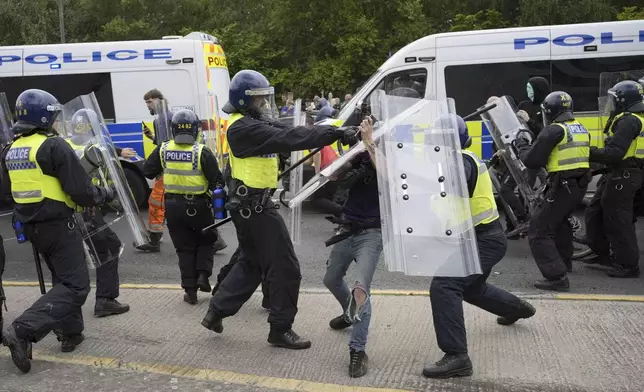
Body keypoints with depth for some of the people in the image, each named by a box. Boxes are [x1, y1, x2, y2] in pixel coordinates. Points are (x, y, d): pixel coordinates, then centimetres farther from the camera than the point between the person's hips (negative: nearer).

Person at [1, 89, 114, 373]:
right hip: (58, 225, -9)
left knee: (63, 279, 22)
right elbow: (81, 191, -18)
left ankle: (71, 334, 28)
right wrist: (106, 194, 0)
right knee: (75, 286, -3)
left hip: (31, 227, 9)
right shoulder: (53, 146, -17)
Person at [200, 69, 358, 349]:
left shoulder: (249, 124, 16)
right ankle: (280, 329, 11)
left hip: (249, 205, 11)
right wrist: (335, 134, -31)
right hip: (254, 206, -11)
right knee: (285, 267, -1)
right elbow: (288, 138, -29)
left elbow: (282, 138, 7)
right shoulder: (246, 128, -19)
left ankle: (216, 312, 28)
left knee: (252, 263, 22)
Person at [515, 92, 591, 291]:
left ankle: (557, 276, -13)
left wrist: (521, 145, 5)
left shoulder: (554, 131, -14)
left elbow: (532, 160, -14)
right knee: (561, 221, 32)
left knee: (539, 232, -5)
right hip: (580, 184, 9)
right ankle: (564, 263, 47)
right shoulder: (581, 129, 12)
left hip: (562, 186, -9)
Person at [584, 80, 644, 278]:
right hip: (621, 175, 10)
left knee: (618, 221, -3)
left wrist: (587, 153, -19)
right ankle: (602, 254, 27)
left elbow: (614, 154, -26)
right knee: (595, 213, 17)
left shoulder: (628, 121, -18)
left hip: (622, 177, -10)